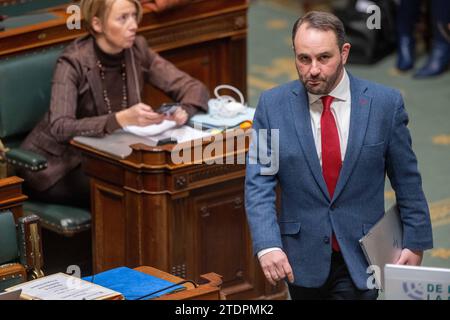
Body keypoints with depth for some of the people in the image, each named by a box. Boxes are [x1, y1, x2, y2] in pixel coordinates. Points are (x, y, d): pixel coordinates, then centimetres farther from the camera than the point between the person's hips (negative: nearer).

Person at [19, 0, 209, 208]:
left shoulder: (136, 51, -5)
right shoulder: (73, 62, -21)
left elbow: (194, 88, -4)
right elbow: (60, 128, -32)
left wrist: (184, 111, -28)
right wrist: (121, 119, -45)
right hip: (56, 165, -6)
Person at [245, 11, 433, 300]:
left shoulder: (385, 103, -5)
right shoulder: (273, 105, -4)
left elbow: (407, 181, 3)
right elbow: (259, 183, -7)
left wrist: (415, 242, 5)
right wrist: (267, 245, -20)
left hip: (360, 258, -2)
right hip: (303, 258, 2)